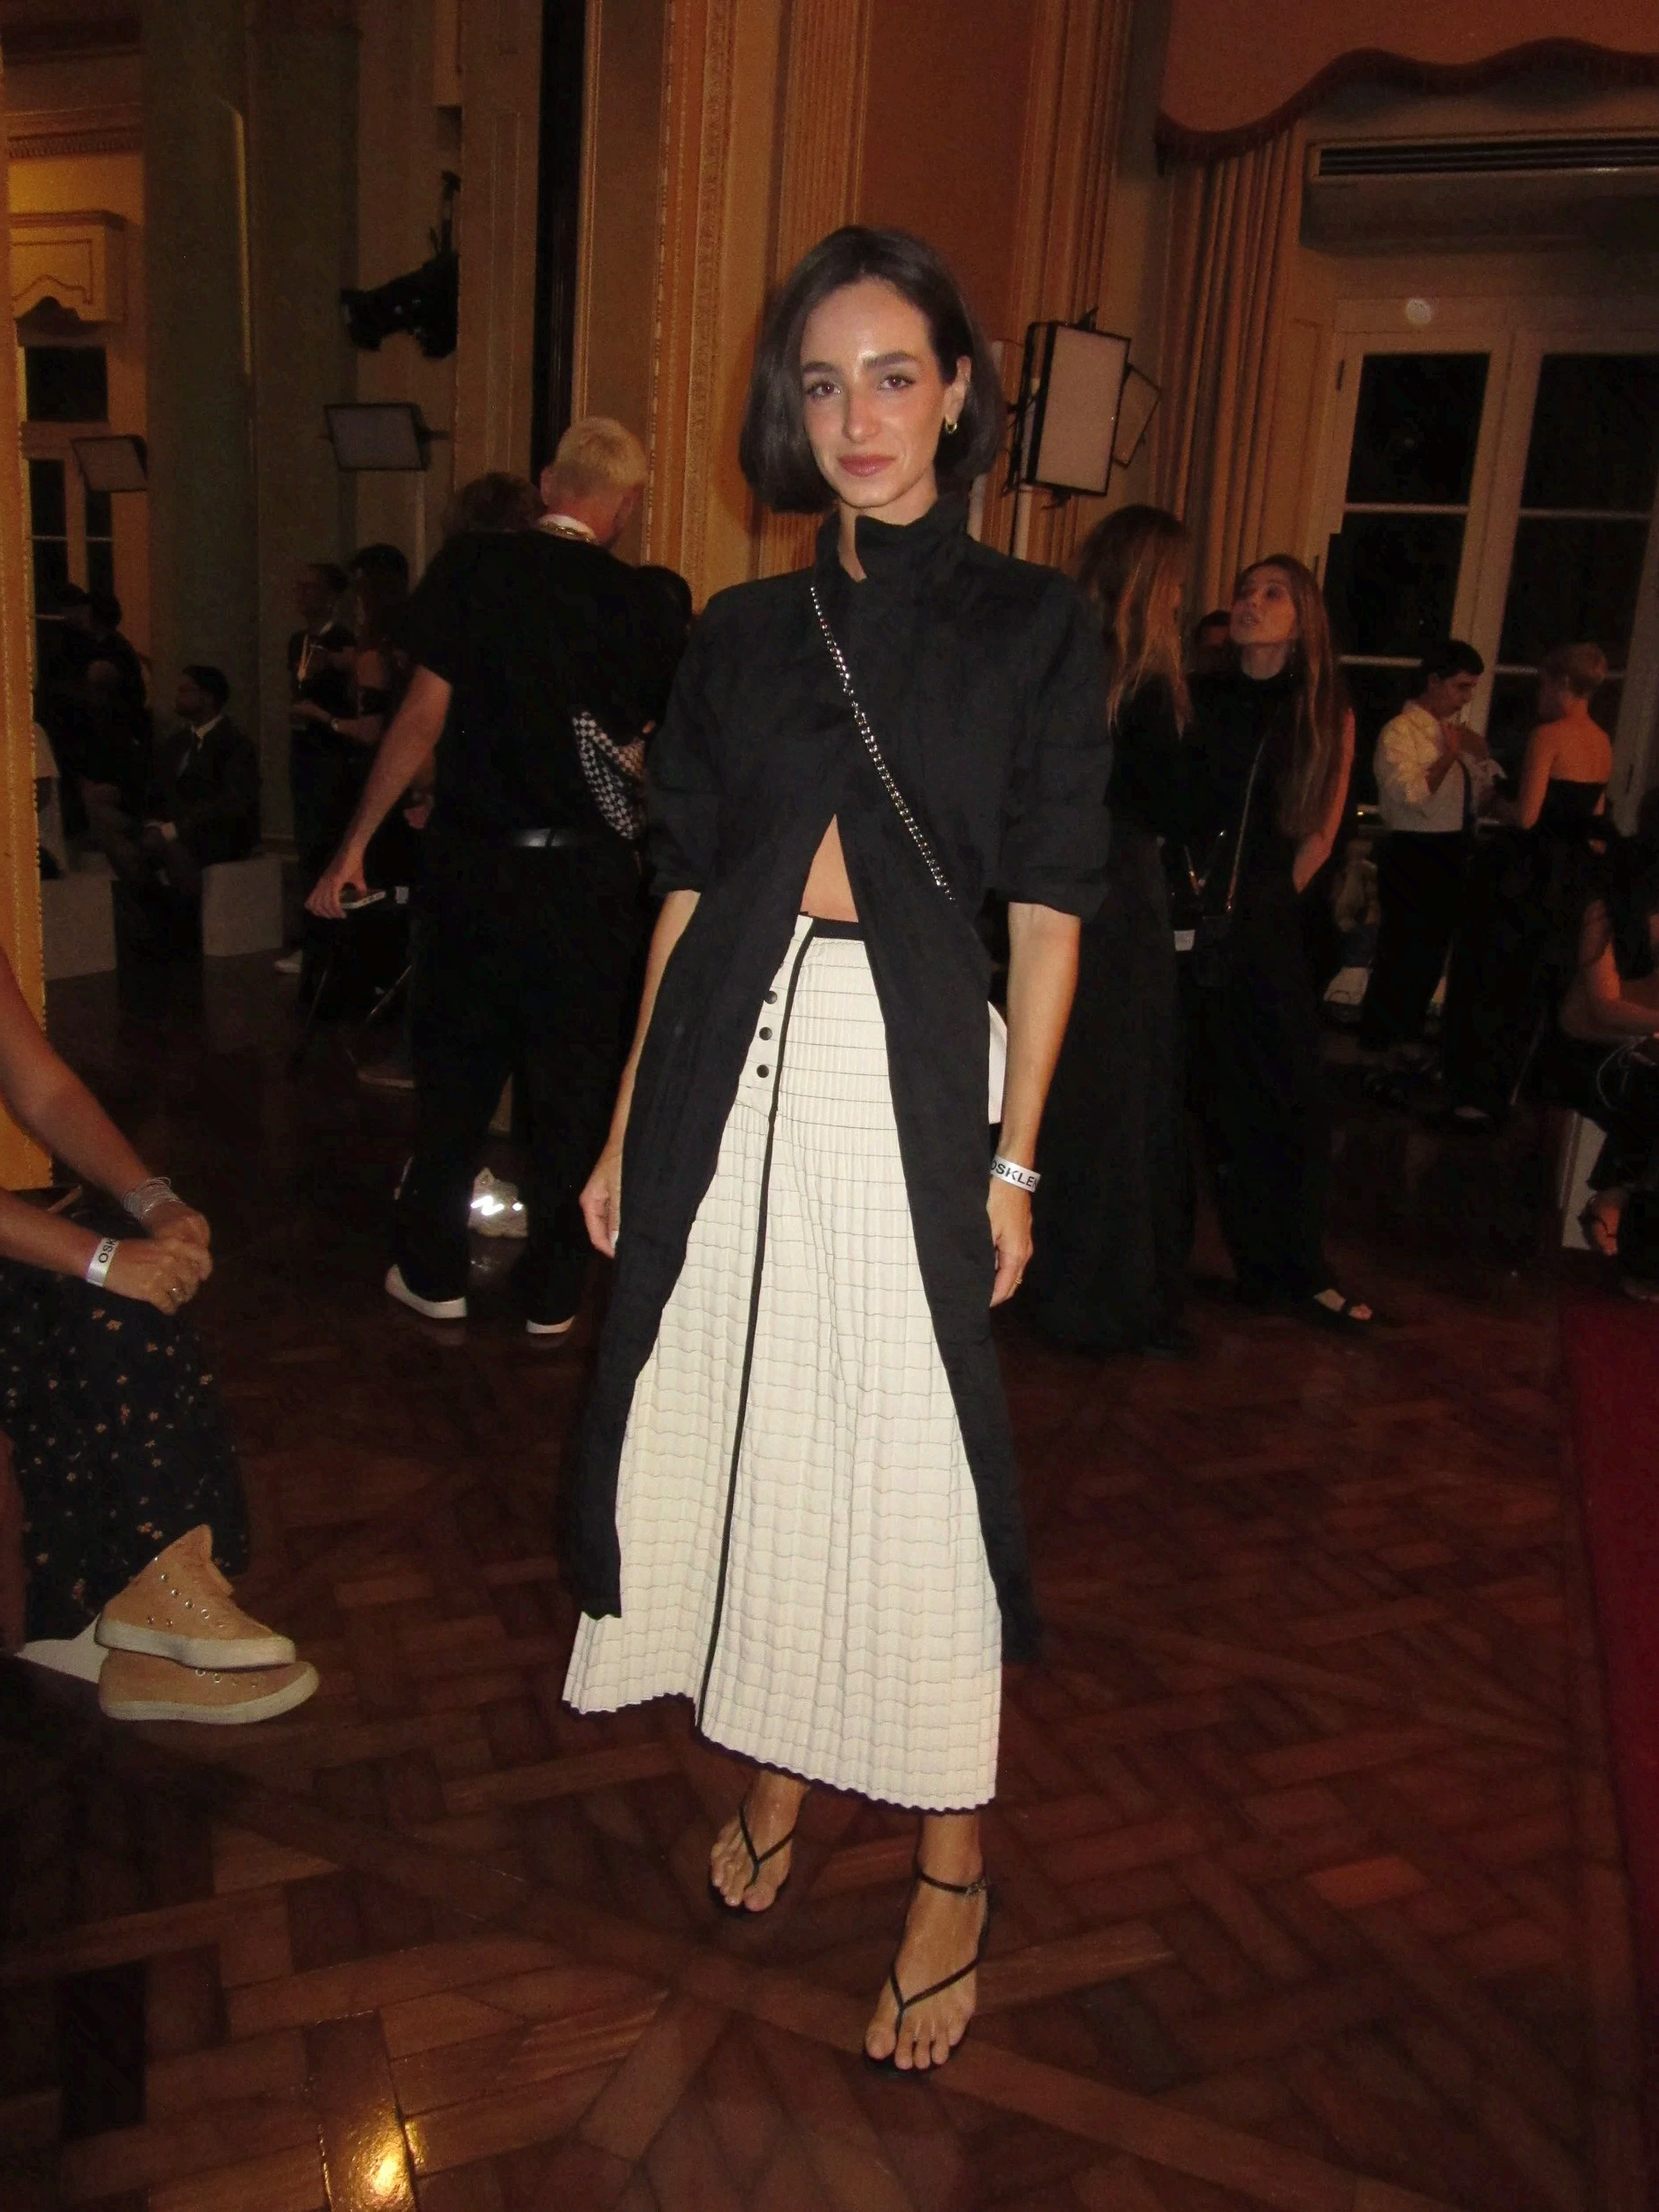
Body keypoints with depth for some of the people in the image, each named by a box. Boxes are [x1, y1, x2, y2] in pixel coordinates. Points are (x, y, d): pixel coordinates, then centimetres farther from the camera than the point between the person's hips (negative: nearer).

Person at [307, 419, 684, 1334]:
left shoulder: (472, 566, -5)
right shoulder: (635, 603, -3)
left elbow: (425, 714, -8)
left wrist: (357, 840, -2)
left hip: (473, 861, 0)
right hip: (588, 871, 0)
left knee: (455, 1069, 14)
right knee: (571, 1082, 11)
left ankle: (432, 1273, 26)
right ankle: (552, 1292, 21)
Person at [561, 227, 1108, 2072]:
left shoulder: (1033, 626, 3)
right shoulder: (741, 634, 11)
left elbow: (1047, 909, 0)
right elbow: (689, 887, 9)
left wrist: (1015, 1155, -5)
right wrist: (628, 1125, 6)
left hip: (908, 1069, -3)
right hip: (734, 1063, 4)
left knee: (911, 1457, 0)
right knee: (744, 1424, 11)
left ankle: (951, 1871, 18)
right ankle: (774, 1771, 34)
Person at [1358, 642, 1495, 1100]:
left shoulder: (1457, 731, 12)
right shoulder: (1400, 733, -10)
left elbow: (1483, 799, 13)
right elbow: (1413, 796, -24)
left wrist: (1481, 756, -2)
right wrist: (1449, 755, -15)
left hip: (1452, 855, 8)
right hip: (1412, 856, -8)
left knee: (1431, 957, 17)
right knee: (1398, 958, -3)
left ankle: (1407, 1047, 33)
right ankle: (1378, 1061, 10)